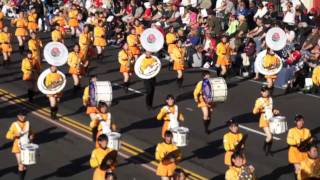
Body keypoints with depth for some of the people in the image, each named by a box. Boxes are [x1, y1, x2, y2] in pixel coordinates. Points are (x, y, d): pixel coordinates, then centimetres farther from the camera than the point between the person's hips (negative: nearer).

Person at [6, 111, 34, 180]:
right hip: (18, 148, -4)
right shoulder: (14, 125, -9)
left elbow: (31, 133, 18)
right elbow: (8, 136, -6)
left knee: (25, 165, 9)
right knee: (21, 165, -11)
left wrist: (31, 137, -3)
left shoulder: (27, 123, 3)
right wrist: (15, 135, -23)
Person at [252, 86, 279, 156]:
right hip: (264, 121, -6)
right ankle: (264, 148, 12)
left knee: (271, 136, 9)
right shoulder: (259, 100, -10)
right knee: (269, 137, -14)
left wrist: (275, 111, 3)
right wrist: (259, 108, -34)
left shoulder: (270, 99, 7)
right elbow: (254, 112, -15)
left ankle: (269, 150, 25)